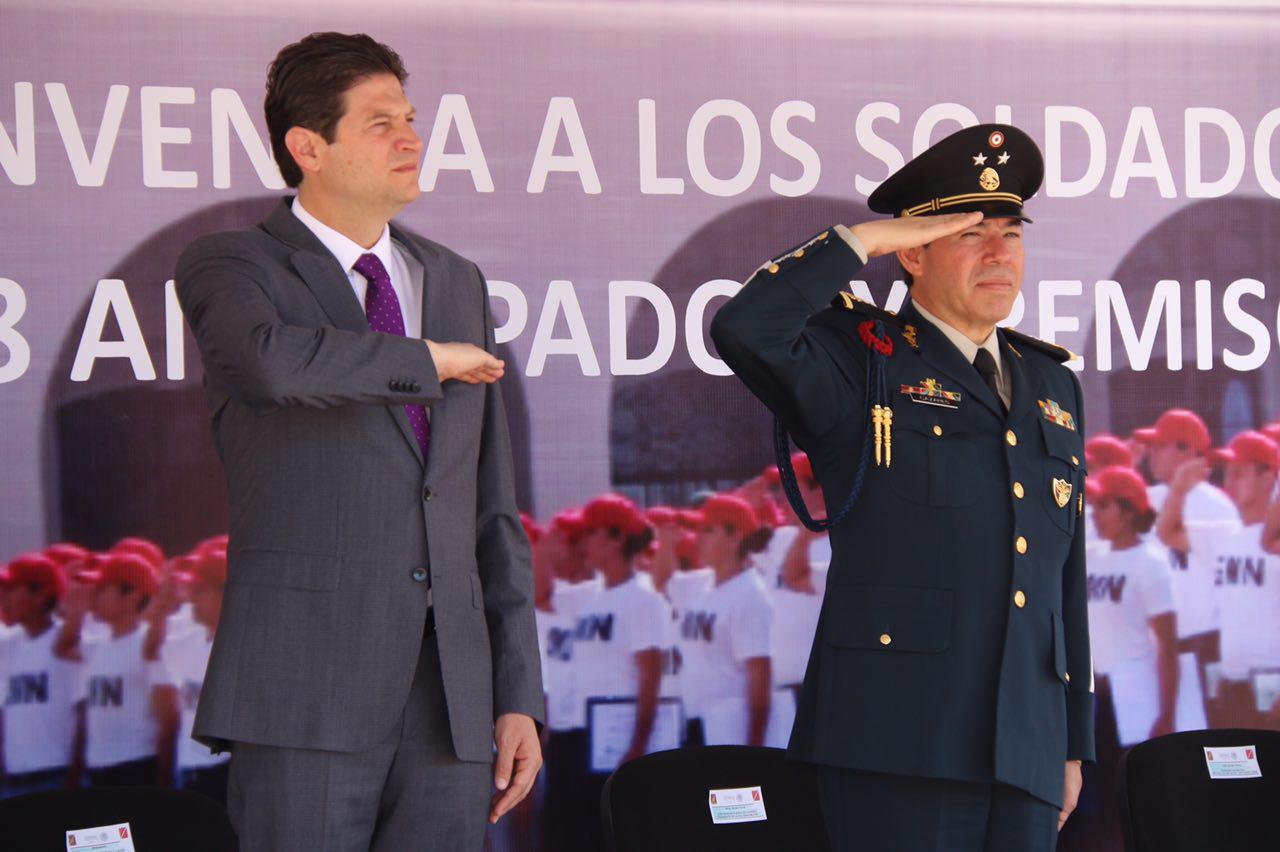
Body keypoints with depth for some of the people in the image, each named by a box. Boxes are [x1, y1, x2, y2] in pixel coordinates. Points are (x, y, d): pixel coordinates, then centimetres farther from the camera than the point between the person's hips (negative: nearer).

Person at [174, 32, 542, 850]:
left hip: (454, 701, 5)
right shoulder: (228, 266, 1)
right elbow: (269, 361, -25)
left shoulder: (457, 282, 18)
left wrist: (520, 694, 11)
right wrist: (425, 360, -9)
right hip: (306, 692, -5)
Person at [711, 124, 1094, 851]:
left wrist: (1075, 741, 19)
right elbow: (743, 328, -19)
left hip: (1025, 747, 6)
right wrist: (860, 241, -8)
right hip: (899, 740, -6)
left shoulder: (1051, 385, 20)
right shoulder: (861, 361, 3)